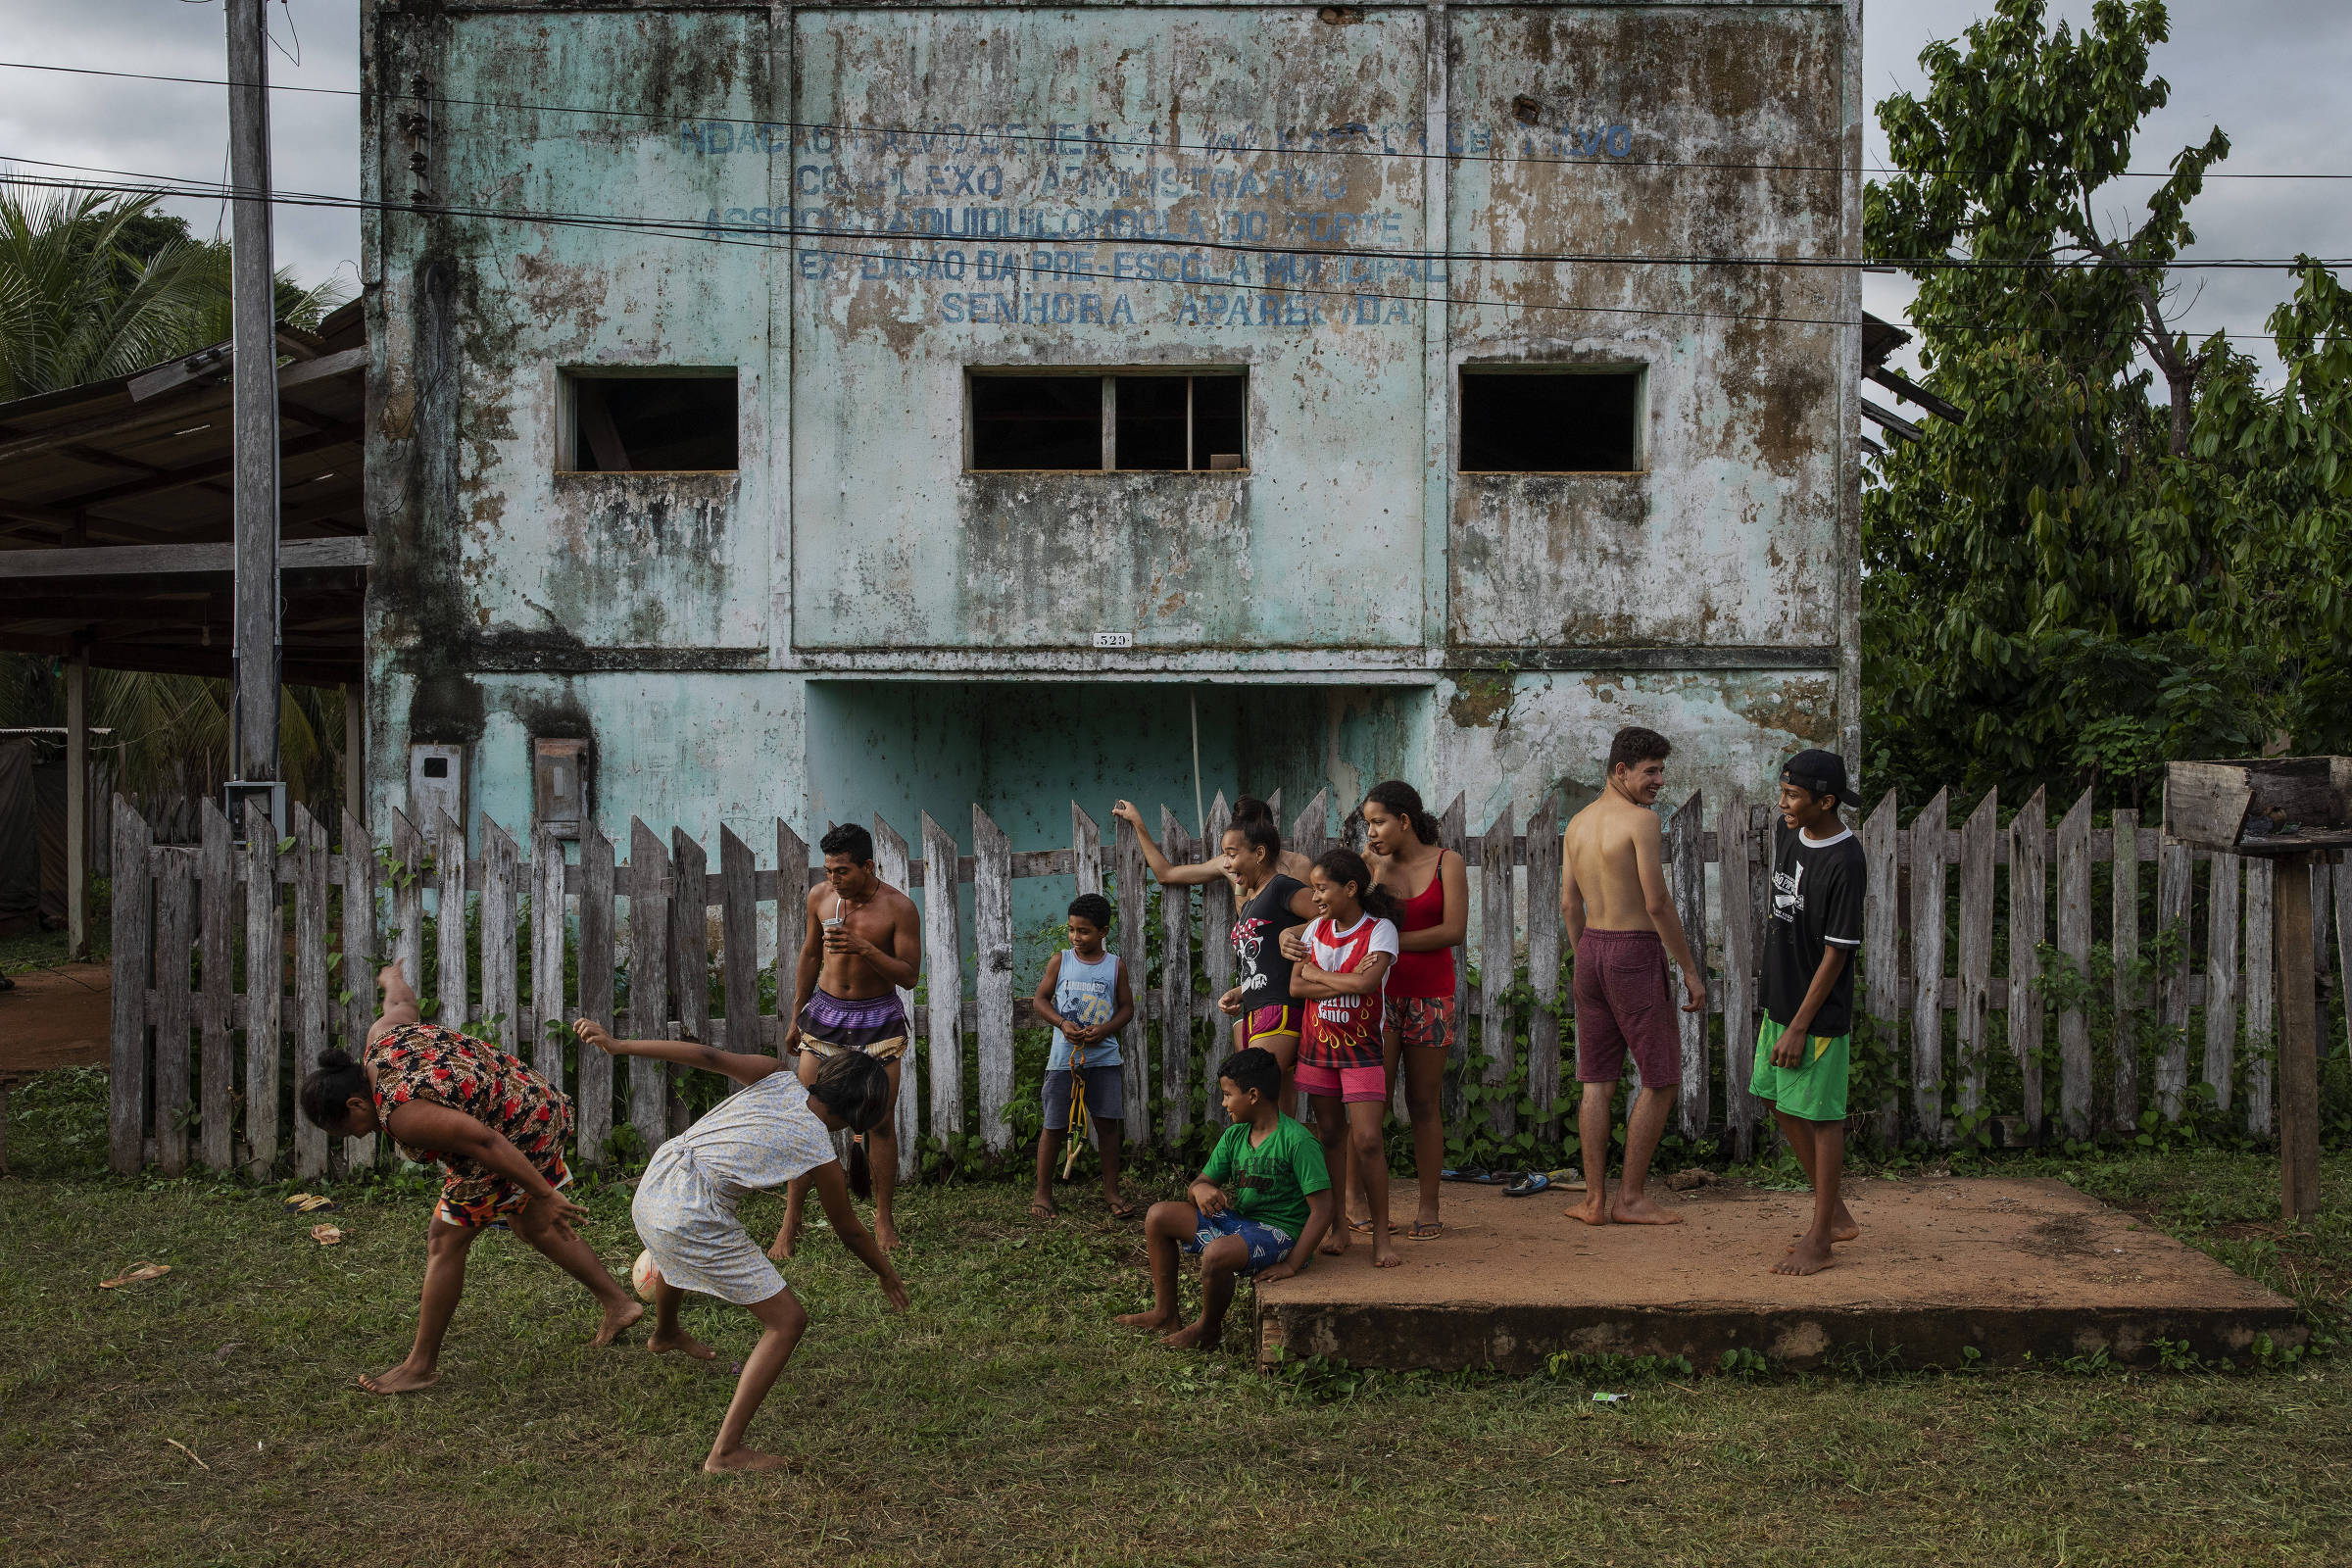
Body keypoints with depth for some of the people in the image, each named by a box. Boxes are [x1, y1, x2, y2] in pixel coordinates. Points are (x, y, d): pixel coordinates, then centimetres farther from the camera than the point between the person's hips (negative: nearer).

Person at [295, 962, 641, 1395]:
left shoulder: (401, 1114, -27)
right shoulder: (381, 1038, -2)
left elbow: (485, 1141, -30)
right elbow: (401, 1002, 21)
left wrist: (544, 1195, -26)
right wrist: (392, 979, 46)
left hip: (514, 1139, -10)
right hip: (535, 1104, 10)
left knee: (445, 1242, -1)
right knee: (532, 1225, 24)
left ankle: (421, 1366, 8)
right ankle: (618, 1303, 29)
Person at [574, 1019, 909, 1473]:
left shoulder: (779, 1078, 4)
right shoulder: (820, 1154, -4)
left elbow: (710, 1057, -7)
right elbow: (850, 1232, 10)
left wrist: (618, 1045, -6)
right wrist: (888, 1275, 28)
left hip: (650, 1192, 8)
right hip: (693, 1221, -7)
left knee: (676, 1253, 43)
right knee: (788, 1322, 1)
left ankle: (664, 1334, 76)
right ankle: (725, 1453, -4)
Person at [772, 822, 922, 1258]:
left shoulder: (898, 907, -13)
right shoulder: (820, 896, -3)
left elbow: (909, 974, -12)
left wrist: (866, 948, -28)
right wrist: (796, 1018, 16)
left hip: (878, 1017, -2)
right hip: (825, 1012, 2)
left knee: (881, 1121, 0)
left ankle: (882, 1219, 15)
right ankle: (790, 1225, 5)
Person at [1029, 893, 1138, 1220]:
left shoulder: (1115, 966, 4)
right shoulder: (1060, 961, 2)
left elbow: (1126, 1007, 7)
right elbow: (1039, 999, 4)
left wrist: (1105, 1029, -11)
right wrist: (1063, 1024, -12)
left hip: (1104, 1055, 1)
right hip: (1065, 1055, -1)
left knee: (1107, 1122, 2)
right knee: (1055, 1126, 1)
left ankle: (1111, 1190, 14)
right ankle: (1042, 1192, 12)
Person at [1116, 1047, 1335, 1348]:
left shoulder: (1298, 1141, -19)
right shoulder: (1235, 1136, 6)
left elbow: (1322, 1210, -20)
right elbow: (1204, 1180, 10)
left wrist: (1292, 1264, -23)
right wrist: (1201, 1189, -17)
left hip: (1278, 1231, -8)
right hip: (1236, 1219, 9)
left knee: (1216, 1254, -36)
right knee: (1159, 1216, 2)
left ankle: (1209, 1328, -7)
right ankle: (1166, 1314, 9)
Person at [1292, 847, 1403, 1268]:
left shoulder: (1380, 929, -9)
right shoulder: (1317, 929, 5)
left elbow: (1366, 983, -24)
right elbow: (1295, 985, -4)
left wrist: (1317, 974, -11)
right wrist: (1346, 981, -15)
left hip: (1360, 1048, -5)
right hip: (1317, 1044, 5)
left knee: (1367, 1140, -11)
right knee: (1331, 1136, 8)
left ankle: (1381, 1235, -3)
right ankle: (1338, 1226, 15)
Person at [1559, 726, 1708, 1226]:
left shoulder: (1578, 823, 10)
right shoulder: (1641, 820, -13)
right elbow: (1657, 904, -17)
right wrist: (1690, 970, -11)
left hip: (1590, 950, 7)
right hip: (1636, 952, -7)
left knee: (1597, 1082, 11)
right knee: (1660, 1079, 4)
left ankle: (1594, 1200, 12)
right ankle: (1630, 1198, 5)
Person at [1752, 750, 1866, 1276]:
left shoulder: (1845, 863, -21)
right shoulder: (1793, 837, 5)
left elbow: (1836, 954, -19)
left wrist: (1799, 1028, -17)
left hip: (1819, 1015, -9)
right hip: (1781, 1002, 9)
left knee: (1821, 1117, 0)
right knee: (1781, 1104, 15)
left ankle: (1818, 1242, 10)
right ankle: (1836, 1216, 30)